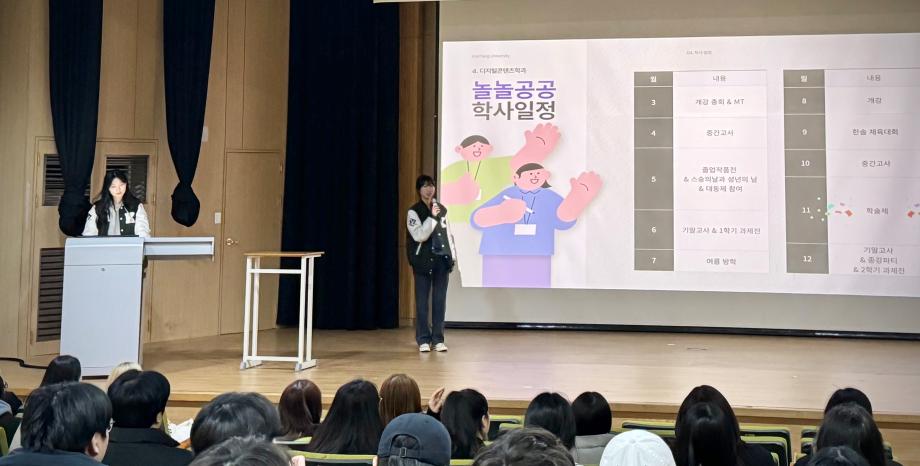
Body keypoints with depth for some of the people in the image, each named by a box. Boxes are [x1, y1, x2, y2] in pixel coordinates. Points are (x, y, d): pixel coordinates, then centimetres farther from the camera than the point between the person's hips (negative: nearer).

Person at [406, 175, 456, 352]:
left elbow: (448, 234, 15)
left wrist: (452, 256, 11)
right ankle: (423, 339, 6)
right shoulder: (414, 211, -4)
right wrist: (432, 217, -17)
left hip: (442, 259, 4)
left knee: (440, 299, 4)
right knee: (422, 300, 0)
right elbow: (419, 236, -14)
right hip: (423, 261, -4)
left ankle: (438, 339, 9)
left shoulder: (442, 209, 10)